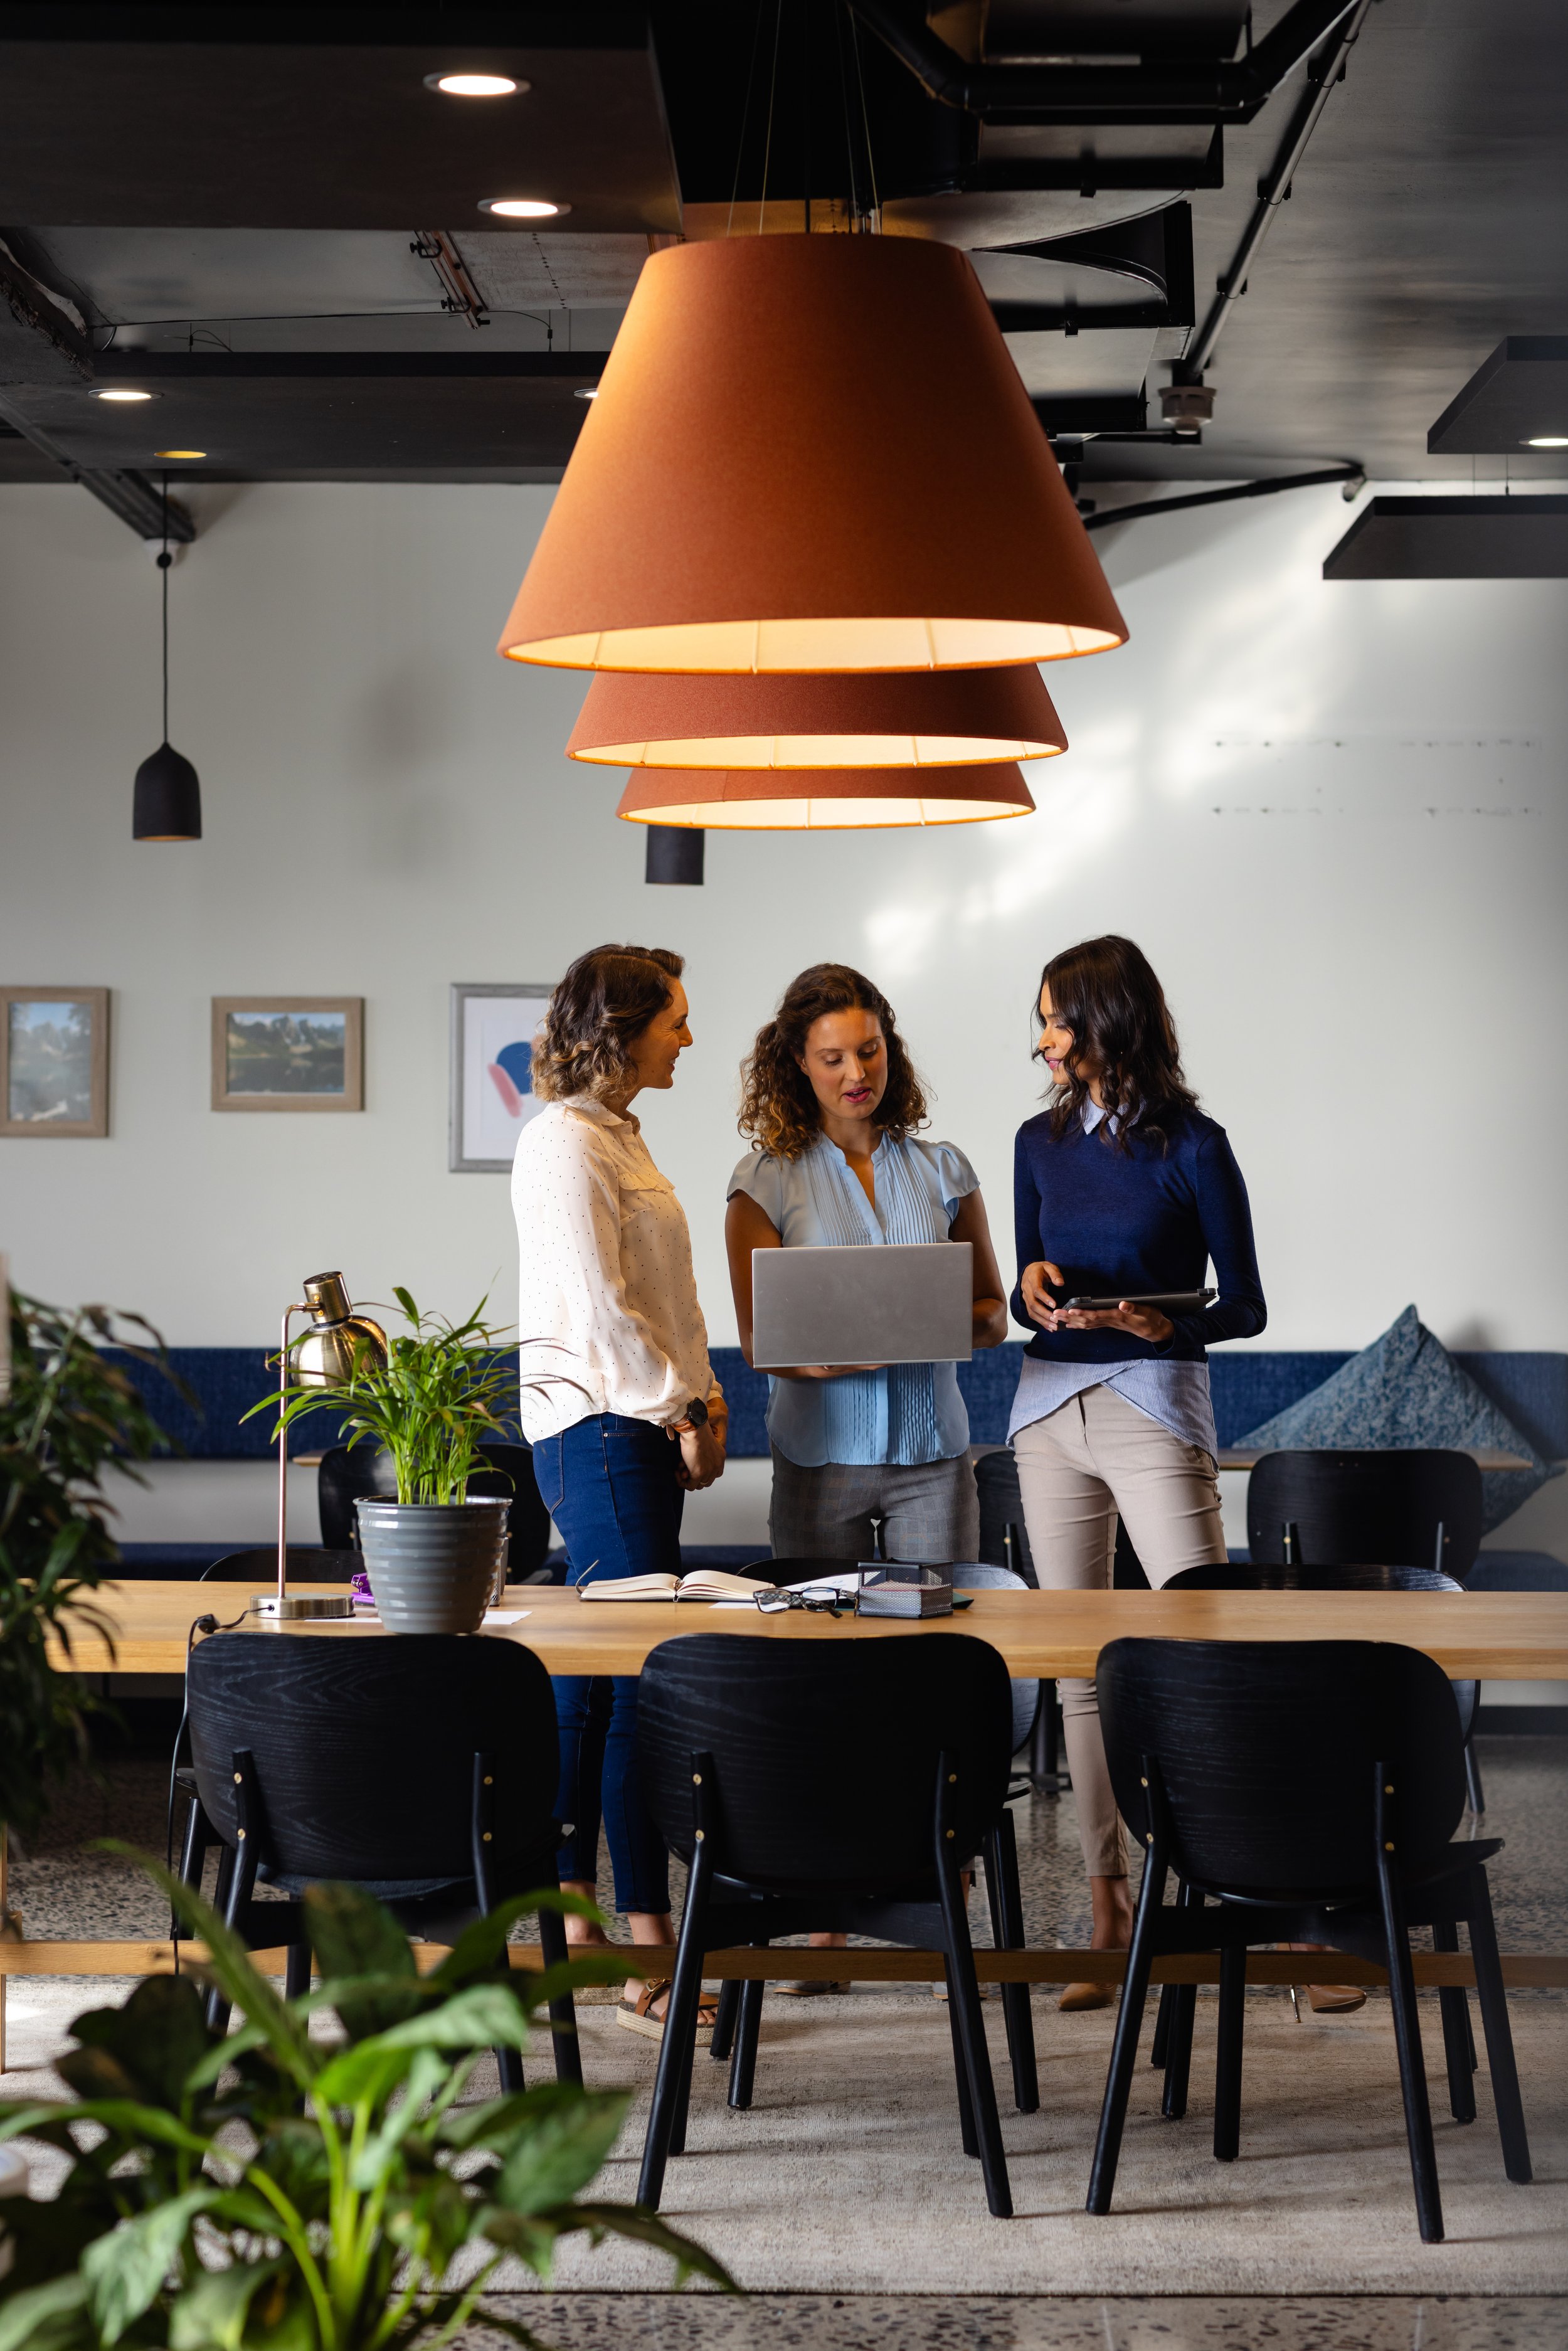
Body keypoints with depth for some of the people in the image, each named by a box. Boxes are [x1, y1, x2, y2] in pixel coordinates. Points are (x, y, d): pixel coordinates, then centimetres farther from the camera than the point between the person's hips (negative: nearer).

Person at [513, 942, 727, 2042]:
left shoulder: (618, 1137, 19)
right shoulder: (565, 1143, -12)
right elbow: (599, 1309, -17)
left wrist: (702, 1393, 10)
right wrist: (683, 1415, -12)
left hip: (642, 1427, 10)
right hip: (600, 1428, -10)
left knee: (593, 1680, 12)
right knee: (646, 1678, -11)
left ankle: (574, 1924, 18)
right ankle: (651, 1965, -9)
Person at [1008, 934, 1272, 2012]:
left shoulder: (1189, 1145, -5)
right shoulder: (1043, 1142, 11)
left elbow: (1246, 1306, -2)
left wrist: (1167, 1322, -20)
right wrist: (1034, 1294, -5)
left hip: (1155, 1406, -5)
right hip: (1050, 1408, 5)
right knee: (1080, 1670, 6)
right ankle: (1110, 1911, 12)